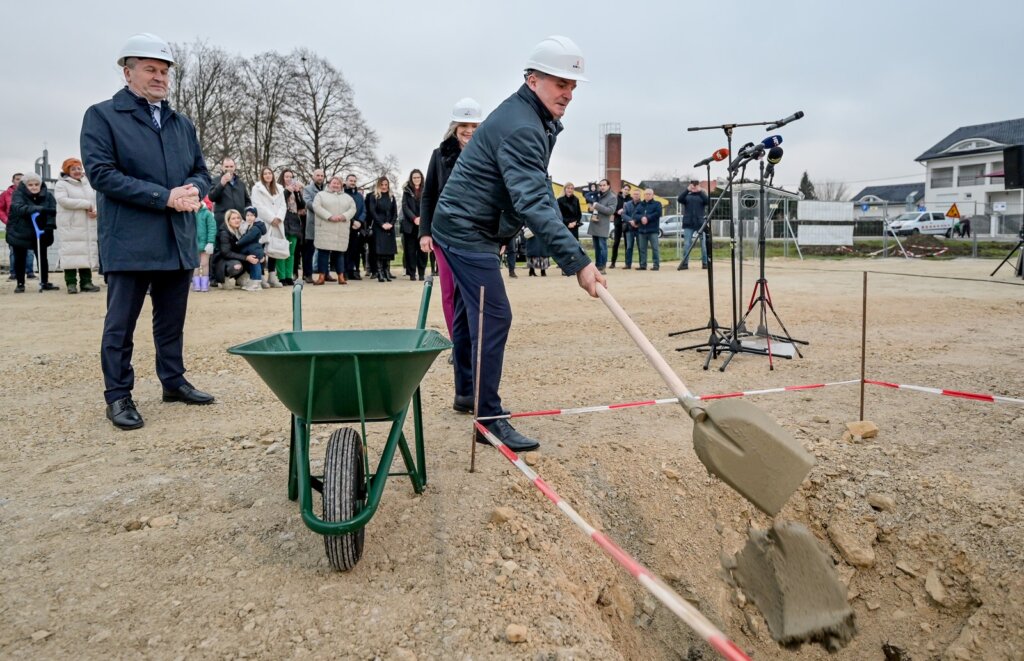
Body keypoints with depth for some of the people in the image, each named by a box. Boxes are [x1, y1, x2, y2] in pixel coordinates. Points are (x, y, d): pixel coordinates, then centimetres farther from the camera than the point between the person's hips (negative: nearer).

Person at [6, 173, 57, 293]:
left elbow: (53, 211, -9)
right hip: (20, 233, -2)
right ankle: (20, 284, 16)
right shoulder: (18, 195, -11)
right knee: (20, 259, 5)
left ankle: (45, 282, 17)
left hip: (40, 233, 2)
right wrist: (39, 209, -42)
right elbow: (19, 208, -29)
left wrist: (49, 225, -25)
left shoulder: (47, 196, -3)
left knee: (42, 258, 7)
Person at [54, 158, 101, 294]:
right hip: (70, 226, -5)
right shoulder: (61, 184, 0)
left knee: (87, 252, 4)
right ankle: (71, 283, -3)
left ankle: (86, 282, 10)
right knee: (71, 253, -7)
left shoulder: (88, 184, 18)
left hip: (88, 226, 5)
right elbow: (63, 200, -14)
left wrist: (96, 211, -5)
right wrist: (86, 204, -14)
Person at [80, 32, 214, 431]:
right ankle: (118, 396, 10)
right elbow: (101, 173, -11)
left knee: (172, 320, 14)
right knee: (120, 324, 1)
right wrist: (164, 197, -17)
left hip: (178, 241, 6)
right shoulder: (102, 116, -1)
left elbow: (201, 172, 18)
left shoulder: (182, 123, 17)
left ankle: (174, 382, 25)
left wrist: (194, 191, -7)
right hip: (130, 243, -5)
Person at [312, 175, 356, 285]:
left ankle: (341, 276, 4)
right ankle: (322, 276, -4)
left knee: (340, 251, 3)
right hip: (325, 228, -2)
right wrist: (329, 216, -16)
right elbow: (317, 207, -5)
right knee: (323, 251, -5)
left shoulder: (347, 197, 19)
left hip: (342, 230, 2)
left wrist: (344, 216, -12)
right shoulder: (321, 194, 10)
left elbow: (352, 209, 8)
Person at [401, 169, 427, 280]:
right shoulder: (407, 191, 11)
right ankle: (412, 273, 2)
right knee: (410, 249, -1)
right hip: (410, 225, 0)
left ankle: (421, 273, 2)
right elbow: (405, 206, 1)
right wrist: (414, 218, -13)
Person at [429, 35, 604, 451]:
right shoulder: (520, 128, -23)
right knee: (494, 317, -13)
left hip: (466, 230, 11)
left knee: (469, 312, 19)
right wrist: (576, 262, -39)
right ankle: (488, 419, -9)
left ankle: (466, 392, 34)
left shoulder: (534, 119, 12)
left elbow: (534, 192, 24)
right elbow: (534, 204, -35)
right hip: (467, 233, -11)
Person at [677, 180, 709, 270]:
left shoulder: (701, 196, 11)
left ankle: (705, 263, 7)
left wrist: (700, 191, -17)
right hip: (688, 224, 0)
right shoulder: (687, 196, 12)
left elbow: (707, 201, -9)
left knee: (703, 244, 2)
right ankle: (684, 263, -1)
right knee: (686, 244, -3)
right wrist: (687, 190, -18)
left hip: (700, 223, 0)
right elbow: (679, 199, -8)